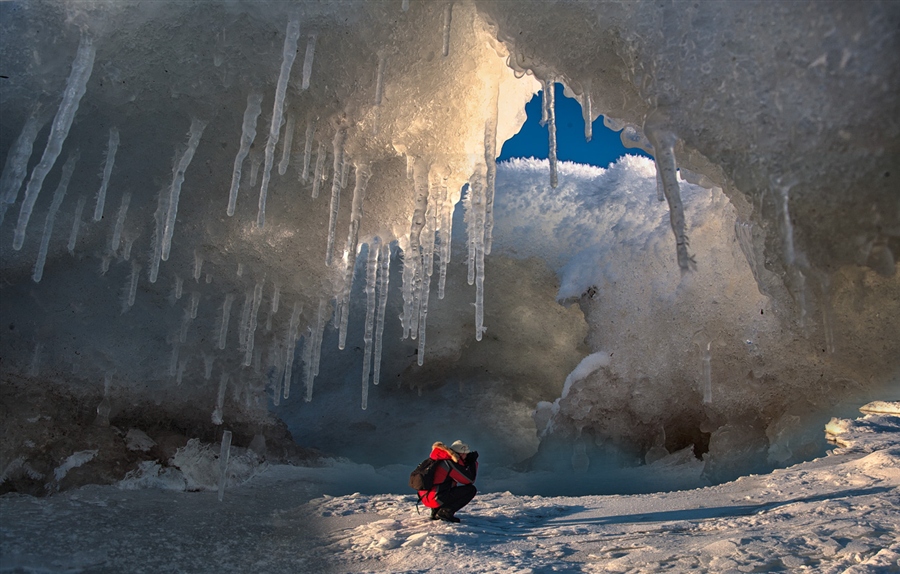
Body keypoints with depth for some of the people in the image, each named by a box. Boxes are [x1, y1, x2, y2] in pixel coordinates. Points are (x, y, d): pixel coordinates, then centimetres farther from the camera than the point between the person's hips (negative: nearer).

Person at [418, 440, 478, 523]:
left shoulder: (441, 460, 16)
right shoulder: (451, 463, -12)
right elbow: (470, 480, -7)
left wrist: (469, 462, 15)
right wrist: (473, 462, 4)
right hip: (436, 499, -10)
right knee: (471, 489, -5)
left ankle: (436, 511, 17)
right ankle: (446, 512, -8)